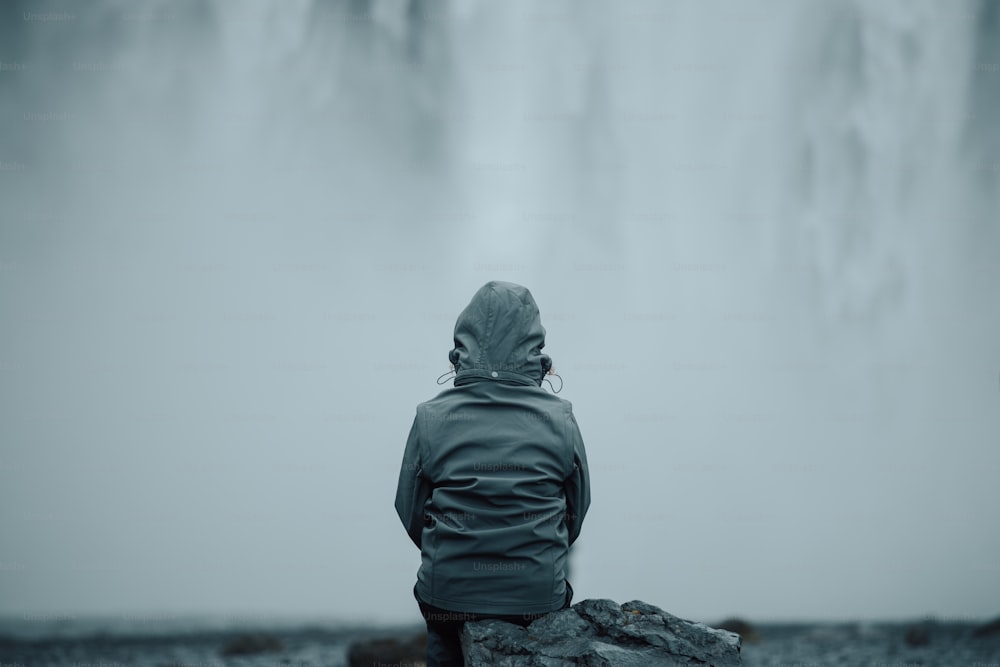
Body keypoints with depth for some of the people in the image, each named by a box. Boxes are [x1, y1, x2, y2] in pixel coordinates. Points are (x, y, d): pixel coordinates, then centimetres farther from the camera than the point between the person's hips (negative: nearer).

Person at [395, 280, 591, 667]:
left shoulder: (431, 418, -8)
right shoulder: (560, 420, -6)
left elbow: (409, 509, 0)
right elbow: (577, 509, 4)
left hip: (448, 594, 0)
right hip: (539, 596, 0)